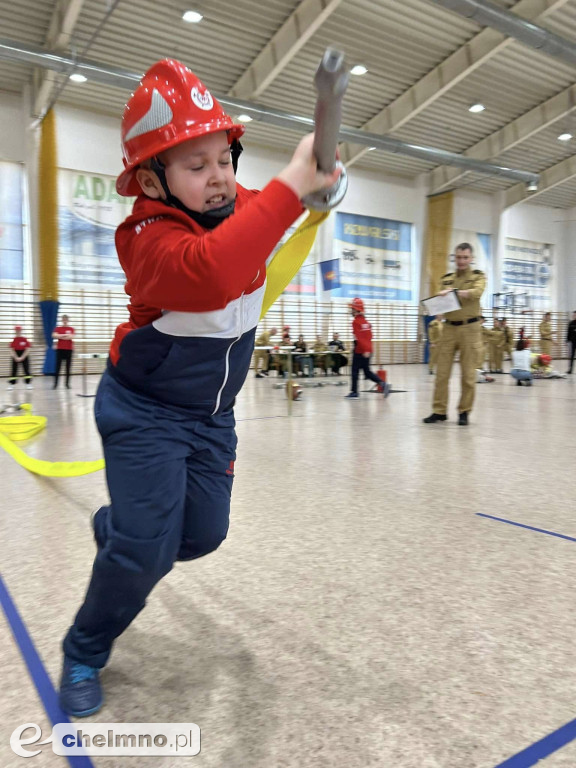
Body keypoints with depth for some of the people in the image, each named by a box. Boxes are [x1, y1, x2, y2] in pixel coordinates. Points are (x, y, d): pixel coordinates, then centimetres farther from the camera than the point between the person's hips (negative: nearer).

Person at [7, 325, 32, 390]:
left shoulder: (25, 339, -3)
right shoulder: (13, 340, 0)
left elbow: (28, 349, -6)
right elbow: (12, 350, -2)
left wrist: (22, 357, -11)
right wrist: (16, 358, -12)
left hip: (24, 356, -1)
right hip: (15, 357, 1)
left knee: (26, 370, -4)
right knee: (14, 370, 1)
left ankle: (28, 384, 1)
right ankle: (11, 384, 6)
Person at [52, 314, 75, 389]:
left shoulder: (71, 329, 3)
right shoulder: (58, 328, 4)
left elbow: (71, 337, -14)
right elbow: (54, 335, -14)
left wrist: (60, 336, -9)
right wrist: (65, 335, -14)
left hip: (69, 349, 0)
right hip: (60, 349, 0)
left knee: (68, 367, 3)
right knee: (57, 367, -2)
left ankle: (67, 383, 9)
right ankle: (55, 383, 1)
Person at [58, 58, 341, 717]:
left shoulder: (242, 206, -4)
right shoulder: (149, 237, -28)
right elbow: (209, 273, -51)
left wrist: (316, 182, 0)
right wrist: (290, 187, -50)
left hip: (212, 416, 7)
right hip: (145, 411, -7)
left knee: (202, 534, 12)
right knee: (147, 551, -8)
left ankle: (115, 526, 46)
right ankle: (83, 653, 23)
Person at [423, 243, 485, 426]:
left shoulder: (478, 276, 4)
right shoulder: (446, 279, 14)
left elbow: (477, 292, -16)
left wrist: (454, 291, -30)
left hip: (469, 328, -3)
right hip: (449, 328, 3)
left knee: (468, 374, 0)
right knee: (442, 372, 0)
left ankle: (464, 411, 10)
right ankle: (439, 410, 7)